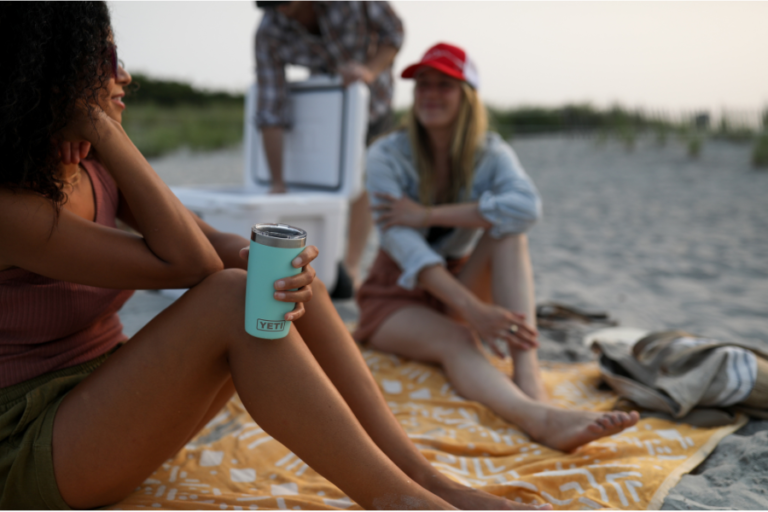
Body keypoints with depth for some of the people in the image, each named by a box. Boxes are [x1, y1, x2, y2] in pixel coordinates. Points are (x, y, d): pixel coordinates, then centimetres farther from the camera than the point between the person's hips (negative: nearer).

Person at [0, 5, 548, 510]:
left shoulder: (91, 165, 3)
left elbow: (211, 243, -5)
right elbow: (185, 263, -25)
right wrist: (104, 129, -22)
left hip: (114, 401, 7)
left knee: (281, 269, -15)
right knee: (232, 298, -31)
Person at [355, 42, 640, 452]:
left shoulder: (490, 153, -7)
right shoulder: (387, 155, -14)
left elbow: (527, 205, -31)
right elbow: (401, 242, -29)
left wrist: (429, 214, -31)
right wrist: (473, 310, -42)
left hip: (457, 287, 3)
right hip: (396, 296, -2)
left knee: (508, 229, -26)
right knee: (455, 341, -35)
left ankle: (528, 377, -42)